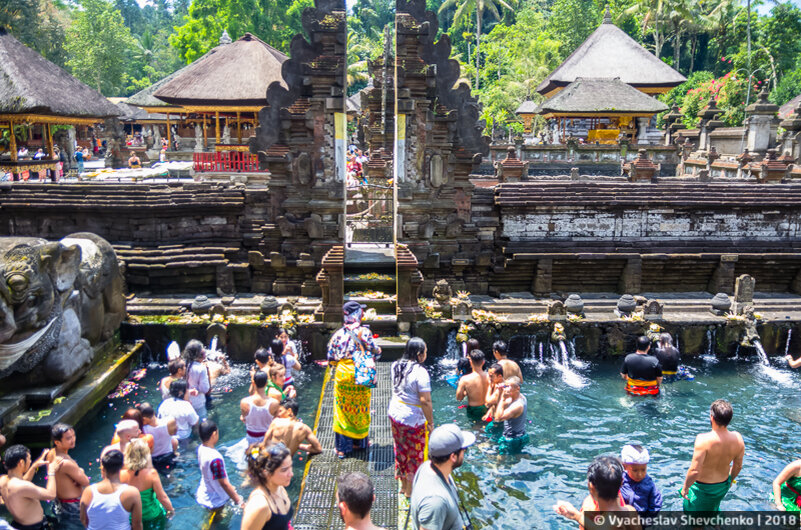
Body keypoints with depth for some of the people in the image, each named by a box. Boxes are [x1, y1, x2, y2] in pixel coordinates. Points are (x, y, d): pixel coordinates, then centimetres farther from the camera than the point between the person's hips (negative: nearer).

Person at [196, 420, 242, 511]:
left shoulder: (201, 448, -7)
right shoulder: (215, 458, -34)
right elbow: (224, 483, -28)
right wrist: (238, 501, -20)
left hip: (203, 494, 8)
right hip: (215, 501, -8)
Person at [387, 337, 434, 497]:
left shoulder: (396, 366, -1)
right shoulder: (420, 372, -24)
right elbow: (425, 401, -23)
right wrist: (431, 422, -14)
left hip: (395, 413, 7)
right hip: (413, 419, -7)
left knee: (400, 449, 22)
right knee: (415, 454, 12)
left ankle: (403, 484, 37)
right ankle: (410, 489, 26)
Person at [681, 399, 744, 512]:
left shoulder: (703, 439, -35)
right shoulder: (737, 438, -18)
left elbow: (694, 471, -32)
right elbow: (738, 466, -1)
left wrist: (685, 487, -15)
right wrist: (731, 480, 19)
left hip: (702, 486, -5)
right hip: (723, 485, 5)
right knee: (713, 508, 33)